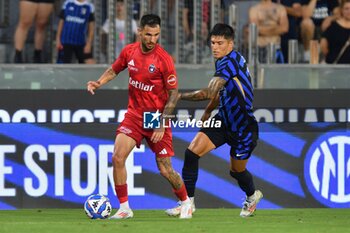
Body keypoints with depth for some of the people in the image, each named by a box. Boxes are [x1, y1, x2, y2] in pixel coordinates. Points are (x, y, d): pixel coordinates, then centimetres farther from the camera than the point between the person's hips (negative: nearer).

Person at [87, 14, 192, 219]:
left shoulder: (164, 59, -16)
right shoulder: (129, 51, -3)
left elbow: (173, 94, -12)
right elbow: (114, 70, 17)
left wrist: (162, 124, -17)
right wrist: (98, 83, -2)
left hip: (156, 117, -4)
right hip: (134, 114, 4)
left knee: (165, 170, -1)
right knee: (118, 158, -13)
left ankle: (186, 204, 25)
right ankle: (124, 208, -2)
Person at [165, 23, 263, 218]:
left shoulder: (231, 62, -28)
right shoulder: (223, 61, 2)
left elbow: (209, 93, -36)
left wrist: (180, 96, -27)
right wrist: (208, 111, 26)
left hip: (243, 127, -8)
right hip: (224, 121, 8)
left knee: (236, 171, 12)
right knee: (192, 152, -10)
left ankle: (252, 195, 45)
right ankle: (188, 201, -2)